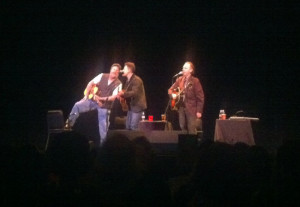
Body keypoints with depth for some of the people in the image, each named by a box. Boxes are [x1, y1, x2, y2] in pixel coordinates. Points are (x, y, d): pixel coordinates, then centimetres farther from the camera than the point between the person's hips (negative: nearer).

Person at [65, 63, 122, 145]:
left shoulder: (118, 84, -8)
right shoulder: (102, 76, 0)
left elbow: (114, 97, -15)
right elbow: (91, 83, 3)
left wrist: (101, 98, -23)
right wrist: (86, 95, -6)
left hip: (104, 105, -2)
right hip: (93, 100, 2)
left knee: (103, 126, 0)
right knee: (77, 106, -16)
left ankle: (103, 144, 14)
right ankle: (68, 125, -5)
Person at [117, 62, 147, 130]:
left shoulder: (136, 80, -14)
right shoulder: (128, 81, 16)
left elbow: (134, 93, -26)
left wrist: (123, 93, -37)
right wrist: (121, 95, 0)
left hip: (137, 106, -9)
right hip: (130, 106, 10)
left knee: (133, 127, -15)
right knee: (128, 127, 8)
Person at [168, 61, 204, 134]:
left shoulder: (195, 81, -5)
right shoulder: (179, 80, 11)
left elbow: (200, 97, -6)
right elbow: (170, 90, 19)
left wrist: (199, 111, -12)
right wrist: (172, 94, -5)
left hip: (191, 109, -5)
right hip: (181, 108, 5)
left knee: (191, 131, -8)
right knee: (182, 128, 6)